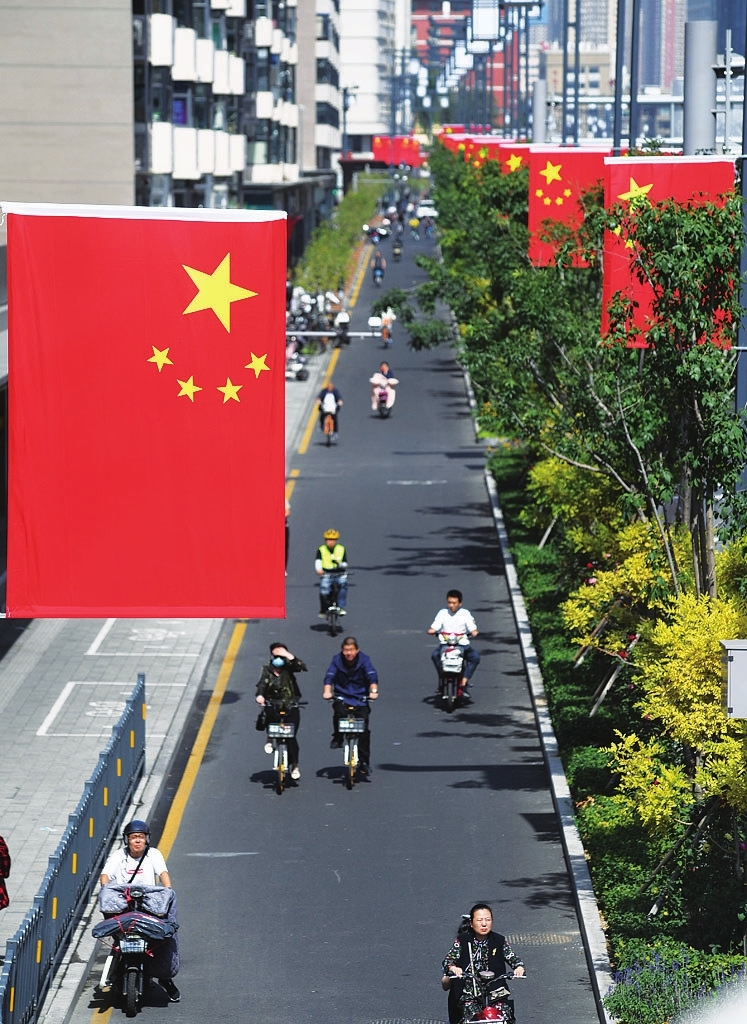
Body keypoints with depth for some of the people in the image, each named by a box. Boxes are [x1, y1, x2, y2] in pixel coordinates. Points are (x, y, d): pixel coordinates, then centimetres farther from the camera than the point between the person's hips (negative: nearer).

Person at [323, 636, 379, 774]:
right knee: (339, 711, -32)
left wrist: (373, 690, -39)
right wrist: (327, 691, -36)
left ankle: (364, 762, 5)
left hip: (360, 698, 0)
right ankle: (337, 738, -4)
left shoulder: (364, 660, -8)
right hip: (342, 696, 0)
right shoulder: (337, 660, -6)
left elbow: (372, 675, -21)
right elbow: (329, 676, -17)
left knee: (364, 729, -6)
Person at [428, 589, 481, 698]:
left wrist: (474, 632, -24)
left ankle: (464, 681, -23)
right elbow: (434, 627, 2)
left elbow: (472, 628, -1)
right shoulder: (443, 613, 9)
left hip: (462, 644, 0)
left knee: (475, 657, -25)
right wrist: (432, 631, -21)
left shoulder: (465, 613, 7)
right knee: (435, 655, -29)